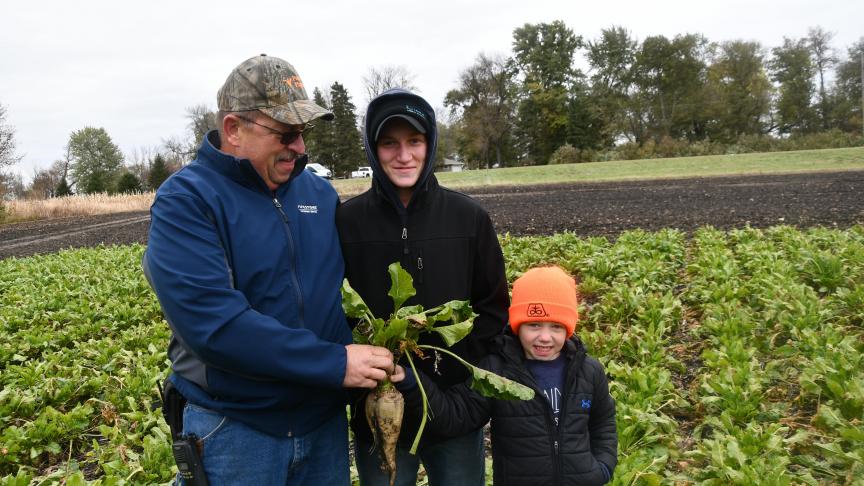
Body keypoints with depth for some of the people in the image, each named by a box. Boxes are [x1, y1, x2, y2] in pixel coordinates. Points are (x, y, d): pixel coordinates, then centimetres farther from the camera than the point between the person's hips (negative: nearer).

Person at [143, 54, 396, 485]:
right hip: (235, 428, -5)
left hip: (325, 418, 5)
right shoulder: (185, 200, -14)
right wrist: (334, 363, -25)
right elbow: (211, 319, -25)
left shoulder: (319, 192, 4)